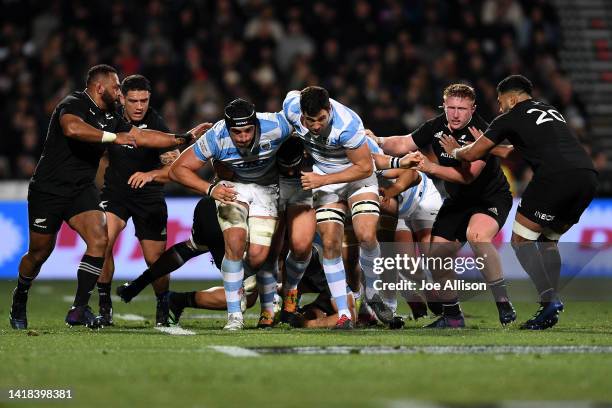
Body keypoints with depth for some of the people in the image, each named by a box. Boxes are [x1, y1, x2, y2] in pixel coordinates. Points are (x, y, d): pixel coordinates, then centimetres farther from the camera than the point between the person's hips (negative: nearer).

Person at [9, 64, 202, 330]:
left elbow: (141, 137, 16)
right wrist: (113, 137, -32)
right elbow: (72, 128, -38)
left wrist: (184, 138, 14)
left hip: (82, 189, 6)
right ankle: (19, 298, 34)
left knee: (99, 240, -16)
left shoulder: (109, 117, 10)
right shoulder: (73, 104, -15)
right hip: (49, 189, -6)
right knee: (40, 252, 5)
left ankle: (79, 310, -13)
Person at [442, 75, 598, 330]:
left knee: (521, 240, 4)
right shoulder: (552, 112, 31)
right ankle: (551, 306, 11)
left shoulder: (510, 119, 11)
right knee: (548, 240, 21)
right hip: (588, 177, 7)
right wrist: (488, 144, 49)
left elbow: (472, 154, 15)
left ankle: (549, 298, -11)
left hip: (556, 176, -7)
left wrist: (454, 151, 36)